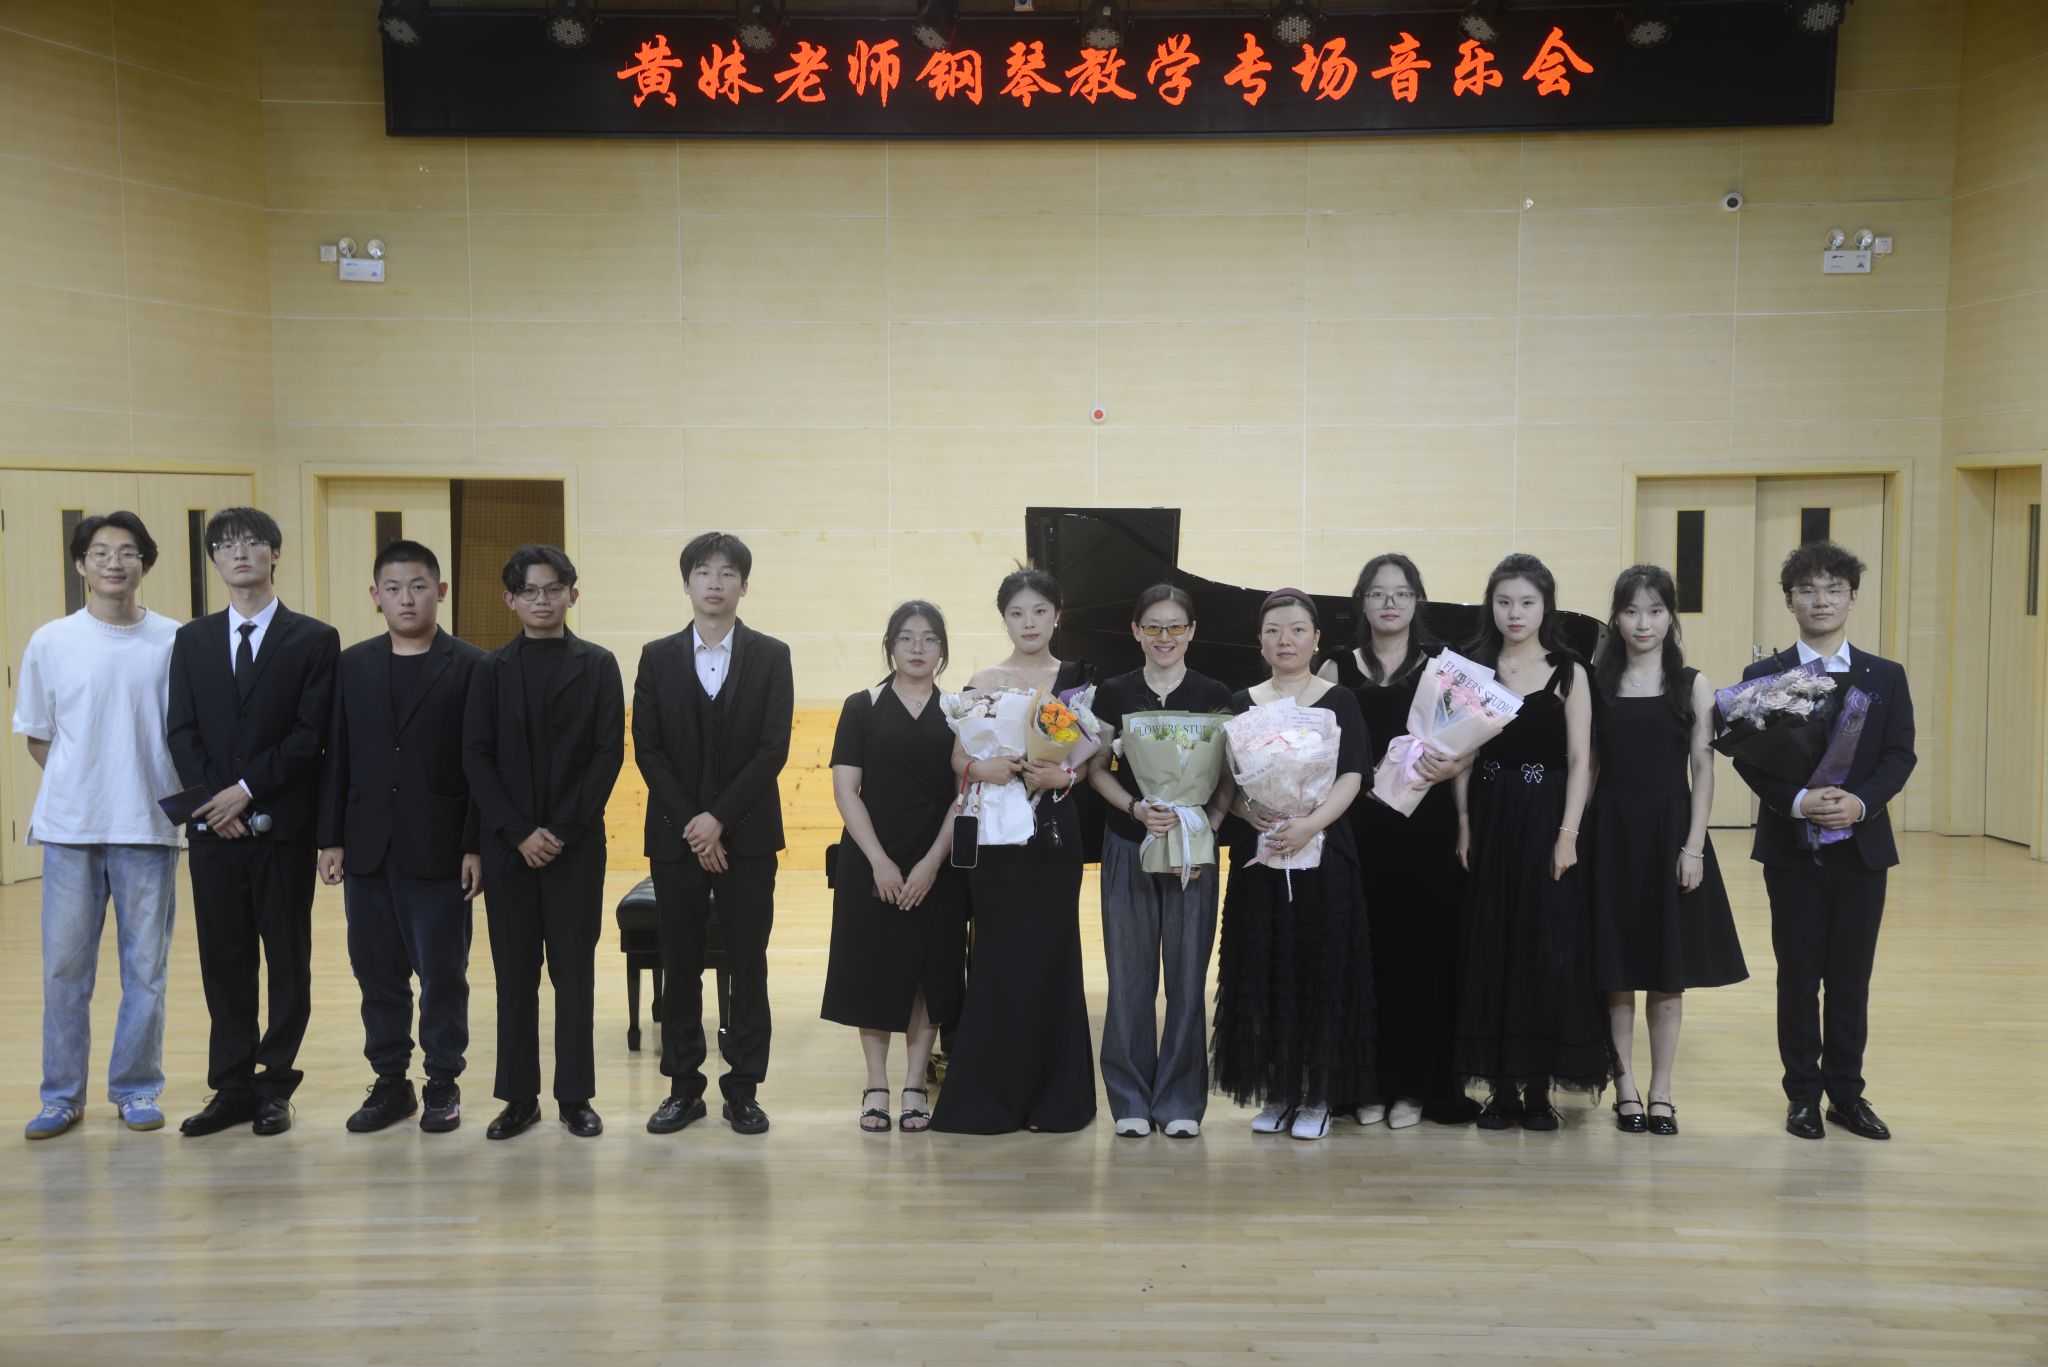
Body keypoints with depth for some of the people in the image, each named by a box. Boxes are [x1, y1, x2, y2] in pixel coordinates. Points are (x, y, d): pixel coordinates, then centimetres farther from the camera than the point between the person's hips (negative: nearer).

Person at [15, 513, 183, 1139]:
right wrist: (80, 785, 2)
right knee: (64, 967, 6)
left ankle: (136, 1089, 20)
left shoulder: (174, 642, -2)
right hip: (70, 829, 1)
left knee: (146, 968, 7)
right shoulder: (50, 643, 2)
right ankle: (61, 1096, 18)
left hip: (149, 829, -1)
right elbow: (36, 737, 10)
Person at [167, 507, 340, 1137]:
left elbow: (310, 735, -7)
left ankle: (274, 1085, 14)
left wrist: (247, 790, -15)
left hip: (283, 825, -3)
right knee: (223, 961, 7)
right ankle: (232, 1087, 16)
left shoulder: (314, 640, 1)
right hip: (213, 826, 3)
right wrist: (213, 801, -10)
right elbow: (183, 732, 5)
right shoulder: (192, 640, 12)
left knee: (287, 960, 4)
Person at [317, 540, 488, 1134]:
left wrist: (475, 846, -10)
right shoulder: (353, 665, 9)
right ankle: (390, 1082, 21)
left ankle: (443, 1082, 17)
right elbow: (337, 756, 8)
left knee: (442, 971, 4)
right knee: (377, 970, 9)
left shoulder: (471, 667, -2)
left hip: (439, 850, -4)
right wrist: (331, 838, 3)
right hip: (368, 848, 4)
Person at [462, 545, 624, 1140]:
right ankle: (519, 1097, 14)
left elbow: (609, 752, -3)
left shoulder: (598, 665, 4)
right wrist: (519, 832, -10)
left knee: (575, 971, 3)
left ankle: (574, 1096, 12)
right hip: (508, 843, 1)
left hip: (576, 842, -1)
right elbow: (475, 757, 0)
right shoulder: (491, 669, 6)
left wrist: (564, 830, -11)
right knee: (514, 973, 5)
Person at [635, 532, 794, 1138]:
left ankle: (743, 1088, 12)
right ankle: (684, 1087, 15)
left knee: (748, 963, 3)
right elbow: (648, 750, 1)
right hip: (676, 834, 1)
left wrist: (718, 818, -12)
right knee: (681, 964, 6)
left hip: (746, 833, -1)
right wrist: (691, 825, -9)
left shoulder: (771, 657, 2)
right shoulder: (658, 658, 6)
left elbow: (774, 749, -5)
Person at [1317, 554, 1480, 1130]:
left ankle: (1414, 1085, 12)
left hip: (1425, 828, 0)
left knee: (1422, 950, 1)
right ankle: (1367, 1081, 12)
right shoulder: (1338, 668, 8)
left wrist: (1448, 766, -19)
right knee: (1364, 951, 1)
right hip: (1357, 829, 1)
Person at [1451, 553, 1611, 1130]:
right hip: (1490, 821, 2)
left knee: (1548, 949, -1)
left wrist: (1567, 833, -10)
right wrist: (1464, 824, -4)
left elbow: (1580, 761, -2)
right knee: (1489, 948, 2)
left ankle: (1539, 1088, 9)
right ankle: (1501, 1086, 11)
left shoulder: (1569, 674, 2)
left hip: (1546, 820, -2)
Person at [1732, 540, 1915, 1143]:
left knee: (1851, 977, 7)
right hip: (1792, 848, -1)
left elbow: (1900, 754, 0)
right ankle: (1803, 1093, 16)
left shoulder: (1886, 677, 6)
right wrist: (1796, 800, -19)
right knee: (1798, 976, 5)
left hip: (1862, 846, 2)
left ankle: (1847, 1093, 19)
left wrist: (1861, 801, -17)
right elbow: (1747, 755, -4)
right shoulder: (1763, 676, 1)